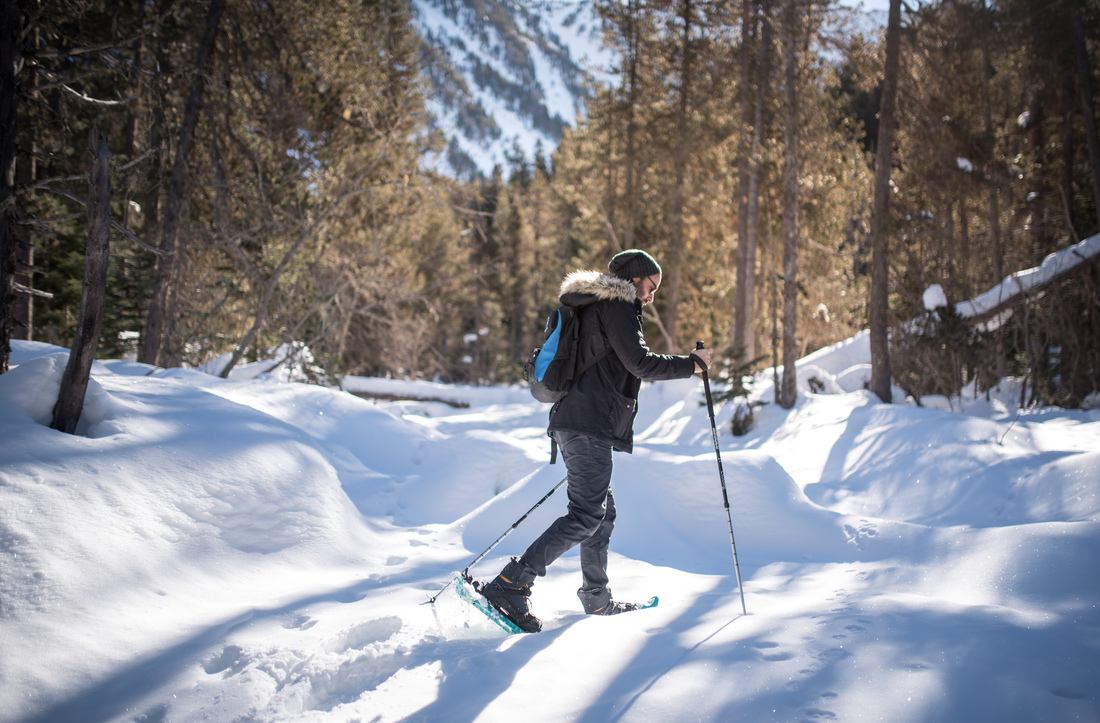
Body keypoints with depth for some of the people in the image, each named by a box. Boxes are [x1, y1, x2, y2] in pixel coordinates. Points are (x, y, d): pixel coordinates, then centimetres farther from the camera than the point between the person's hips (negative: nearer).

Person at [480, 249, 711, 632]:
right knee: (586, 516, -13)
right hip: (590, 424, -11)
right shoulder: (616, 306, -6)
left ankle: (597, 600, 24)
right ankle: (510, 585, -18)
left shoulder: (595, 307, 25)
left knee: (603, 511, 16)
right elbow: (641, 364, -13)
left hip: (574, 424, 11)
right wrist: (692, 362, -2)